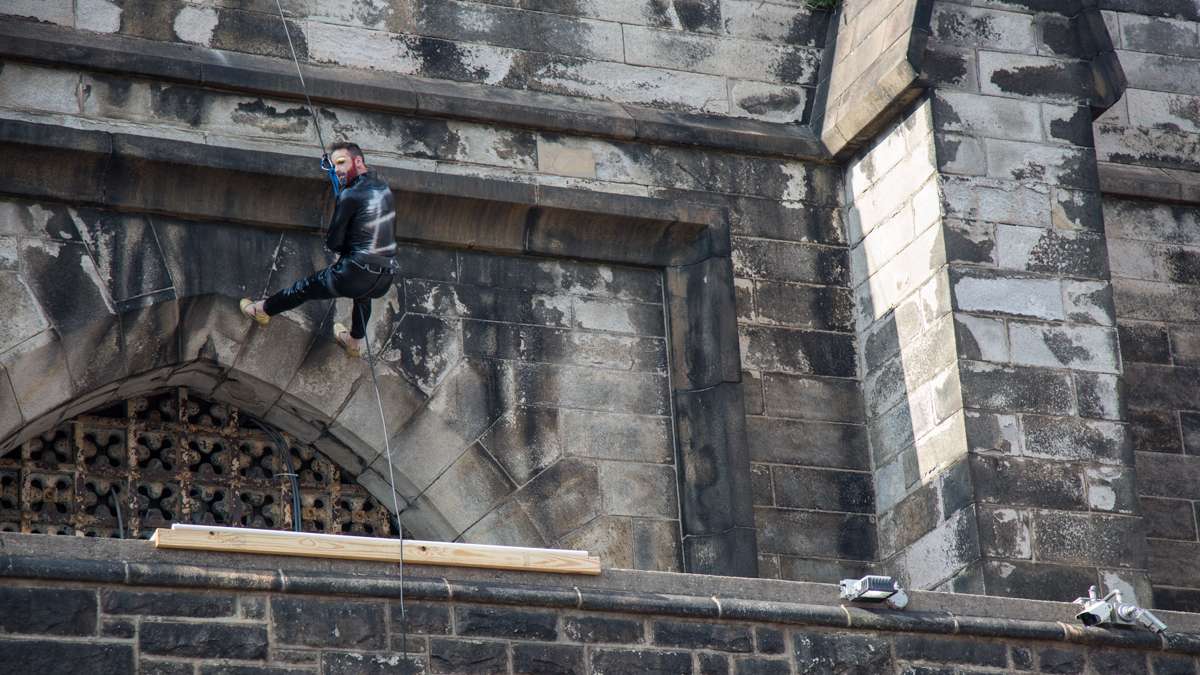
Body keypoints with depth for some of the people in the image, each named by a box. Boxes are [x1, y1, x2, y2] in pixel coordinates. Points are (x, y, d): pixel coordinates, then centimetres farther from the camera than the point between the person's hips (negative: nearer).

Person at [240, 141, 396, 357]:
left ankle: (262, 310, 41)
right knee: (362, 294, 42)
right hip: (385, 280, 6)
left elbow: (333, 242, -10)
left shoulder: (350, 196, -16)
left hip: (356, 274, -6)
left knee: (305, 288, 19)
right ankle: (355, 341, 58)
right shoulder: (383, 188, 6)